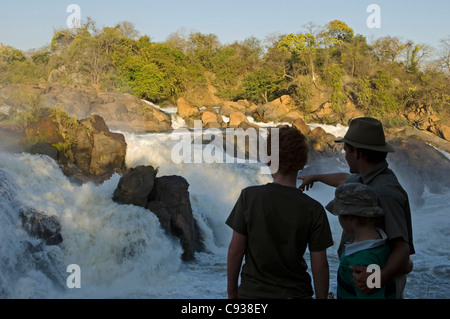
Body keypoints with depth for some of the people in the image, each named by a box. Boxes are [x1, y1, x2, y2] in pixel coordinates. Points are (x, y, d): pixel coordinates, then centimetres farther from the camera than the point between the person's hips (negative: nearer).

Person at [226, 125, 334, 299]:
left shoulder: (249, 196, -12)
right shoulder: (313, 209, -11)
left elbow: (235, 250, -8)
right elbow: (320, 266, -8)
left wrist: (232, 291, 4)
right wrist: (321, 298, 6)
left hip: (252, 292, 0)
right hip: (295, 293, 0)